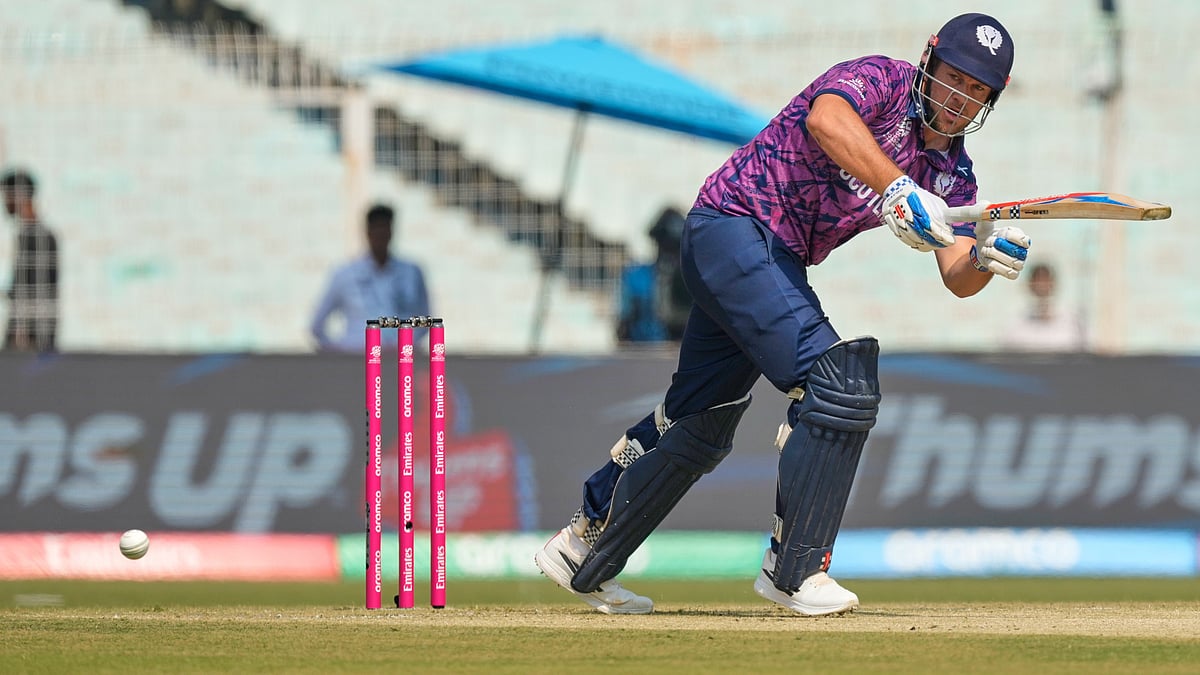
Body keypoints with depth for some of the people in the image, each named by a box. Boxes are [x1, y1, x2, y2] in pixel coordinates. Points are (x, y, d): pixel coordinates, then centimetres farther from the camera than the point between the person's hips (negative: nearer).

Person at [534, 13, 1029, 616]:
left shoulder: (951, 170, 9)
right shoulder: (881, 81, -14)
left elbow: (957, 279, 2)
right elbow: (825, 119, -37)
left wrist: (987, 257, -21)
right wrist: (898, 190, -48)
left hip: (779, 265, 9)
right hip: (734, 223, -9)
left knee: (701, 425, 19)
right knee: (836, 382, -22)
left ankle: (581, 554, 34)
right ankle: (794, 569, -17)